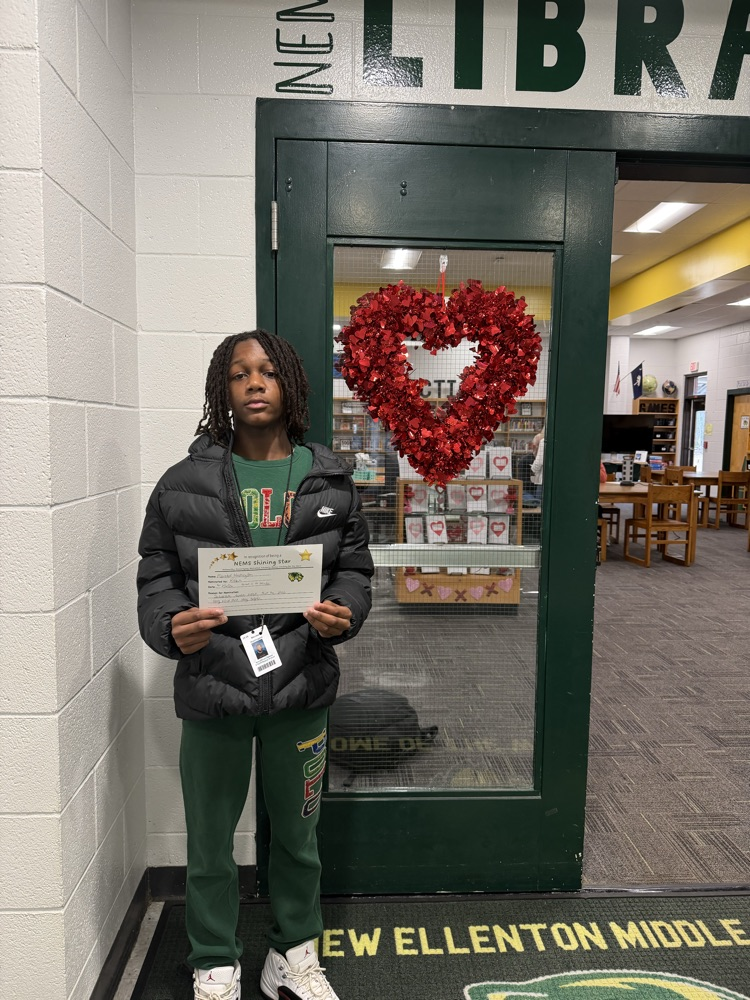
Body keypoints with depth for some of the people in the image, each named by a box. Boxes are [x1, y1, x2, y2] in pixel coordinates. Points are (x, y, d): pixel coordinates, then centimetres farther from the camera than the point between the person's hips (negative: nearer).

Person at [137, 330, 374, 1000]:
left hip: (301, 689, 1)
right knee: (210, 844, 16)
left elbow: (354, 569, 5)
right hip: (211, 689, -1)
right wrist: (171, 627, -20)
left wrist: (343, 614, -15)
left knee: (297, 836, 20)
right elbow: (156, 580, 0)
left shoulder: (331, 483, 1)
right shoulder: (182, 485, -2)